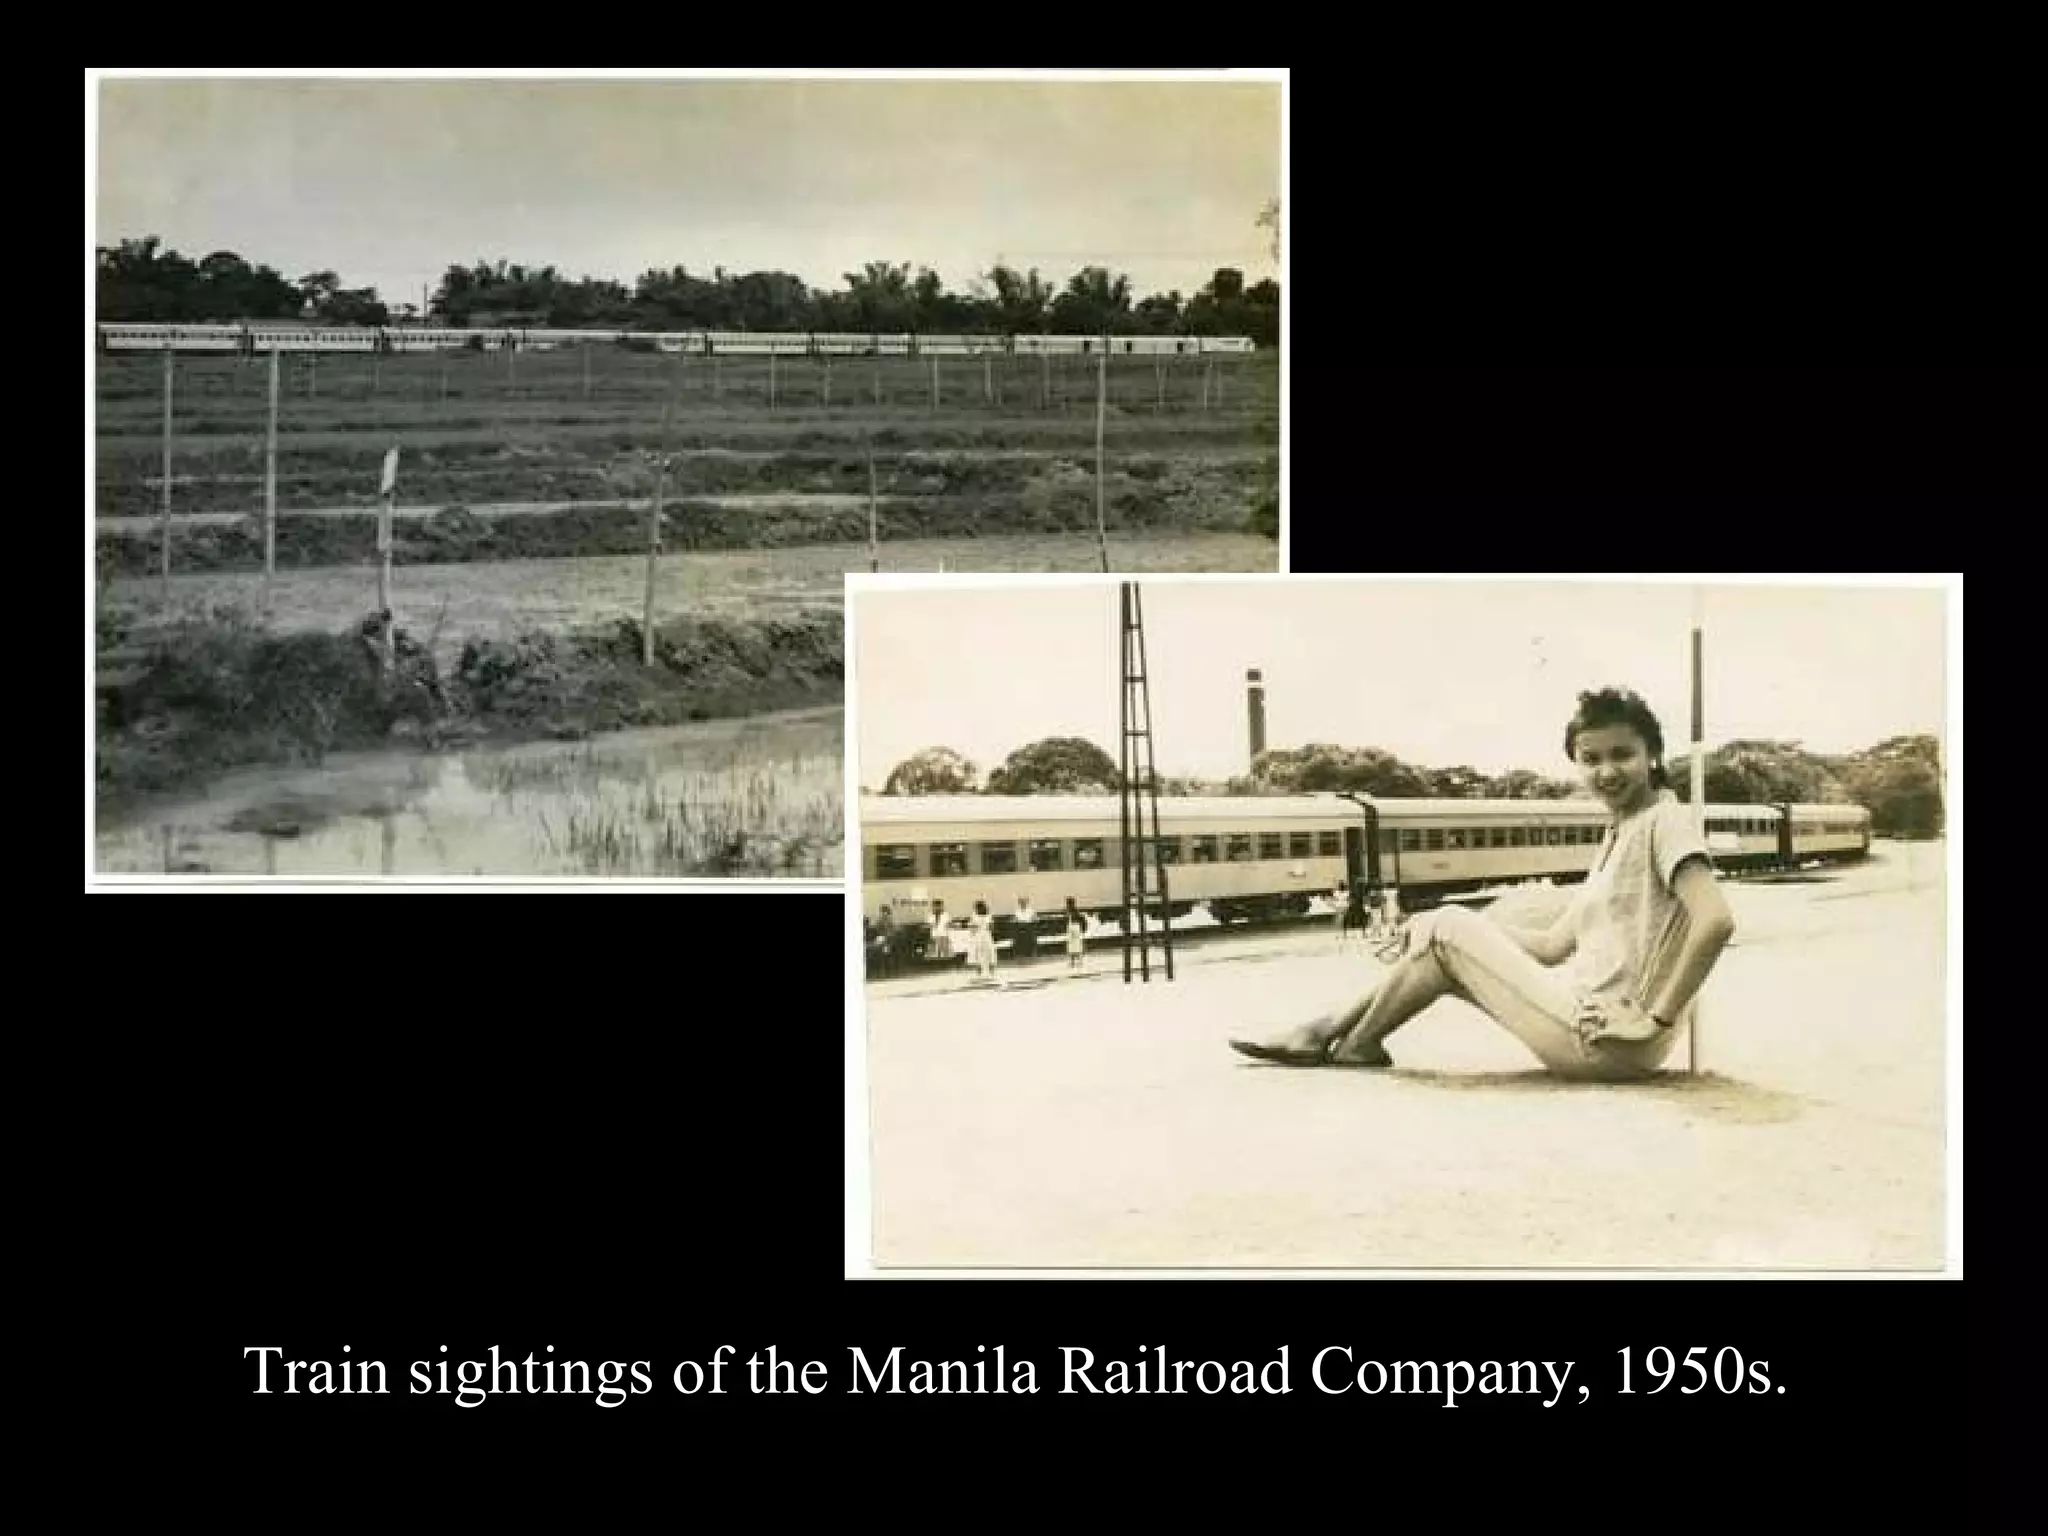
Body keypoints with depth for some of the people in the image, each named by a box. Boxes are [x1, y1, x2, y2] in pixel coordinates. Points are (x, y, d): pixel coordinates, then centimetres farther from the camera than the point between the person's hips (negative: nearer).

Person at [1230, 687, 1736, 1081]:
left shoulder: (1665, 819, -11)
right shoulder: (1618, 835, 18)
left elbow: (1716, 920, -26)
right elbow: (1554, 945, 17)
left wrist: (1656, 1017, -22)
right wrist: (1472, 931, 9)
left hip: (1611, 1038, -9)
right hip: (1589, 1014, 9)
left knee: (1449, 930, -2)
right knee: (1443, 933, 13)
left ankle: (1354, 1044, 14)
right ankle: (1325, 1033, 16)